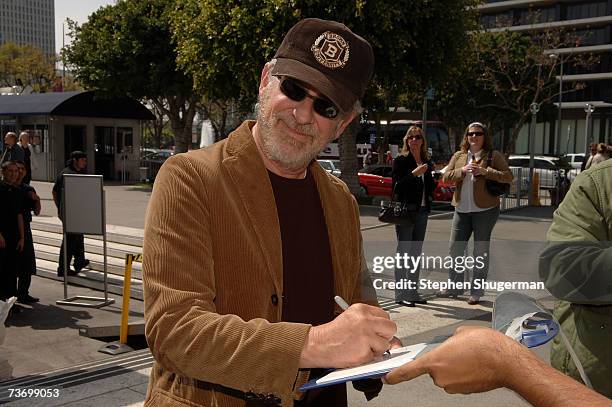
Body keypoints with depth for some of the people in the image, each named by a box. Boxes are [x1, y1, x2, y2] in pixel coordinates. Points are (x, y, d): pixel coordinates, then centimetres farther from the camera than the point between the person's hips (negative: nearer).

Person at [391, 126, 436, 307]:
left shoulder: (427, 162, 12)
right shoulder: (401, 161, -5)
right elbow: (397, 187, -13)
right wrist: (414, 173, -21)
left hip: (422, 211, 6)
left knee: (416, 252, 10)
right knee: (404, 251, -5)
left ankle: (413, 292, 16)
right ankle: (401, 294, -1)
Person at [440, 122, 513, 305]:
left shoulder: (493, 156, 1)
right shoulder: (458, 156, 11)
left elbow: (508, 176, -8)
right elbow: (446, 177, 4)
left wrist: (485, 171, -18)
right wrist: (462, 170, -12)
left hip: (485, 209, -4)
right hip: (461, 209, 4)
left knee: (481, 251, 3)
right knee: (455, 248, 6)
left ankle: (477, 290, 12)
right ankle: (455, 286, 19)